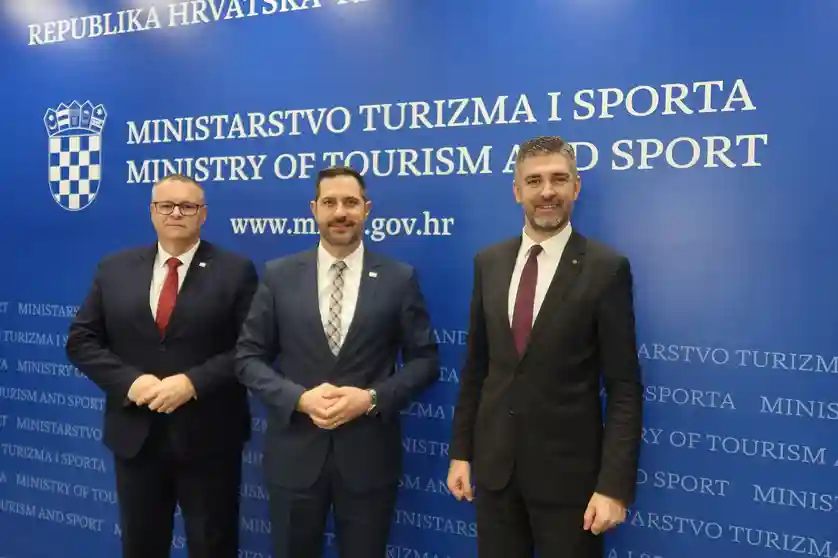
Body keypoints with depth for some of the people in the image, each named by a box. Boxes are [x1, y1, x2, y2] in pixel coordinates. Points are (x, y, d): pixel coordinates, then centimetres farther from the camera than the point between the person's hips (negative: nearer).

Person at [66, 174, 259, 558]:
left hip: (208, 436, -3)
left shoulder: (235, 271, -4)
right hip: (135, 432, 3)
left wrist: (193, 382, -21)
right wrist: (129, 380, -12)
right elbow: (81, 340, 4)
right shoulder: (114, 268, 6)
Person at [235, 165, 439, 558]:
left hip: (368, 455, 0)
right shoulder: (279, 275, 0)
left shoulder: (400, 278, -2)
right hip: (294, 453, 1)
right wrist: (300, 398, -15)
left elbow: (424, 360, 0)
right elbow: (248, 357, 1)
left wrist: (372, 398, -15)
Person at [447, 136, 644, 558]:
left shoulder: (606, 267, -10)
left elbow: (624, 387, -10)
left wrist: (615, 485, -14)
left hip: (568, 468, -3)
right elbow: (475, 365, 7)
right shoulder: (489, 262, 3)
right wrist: (460, 450, 6)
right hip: (494, 462, 4)